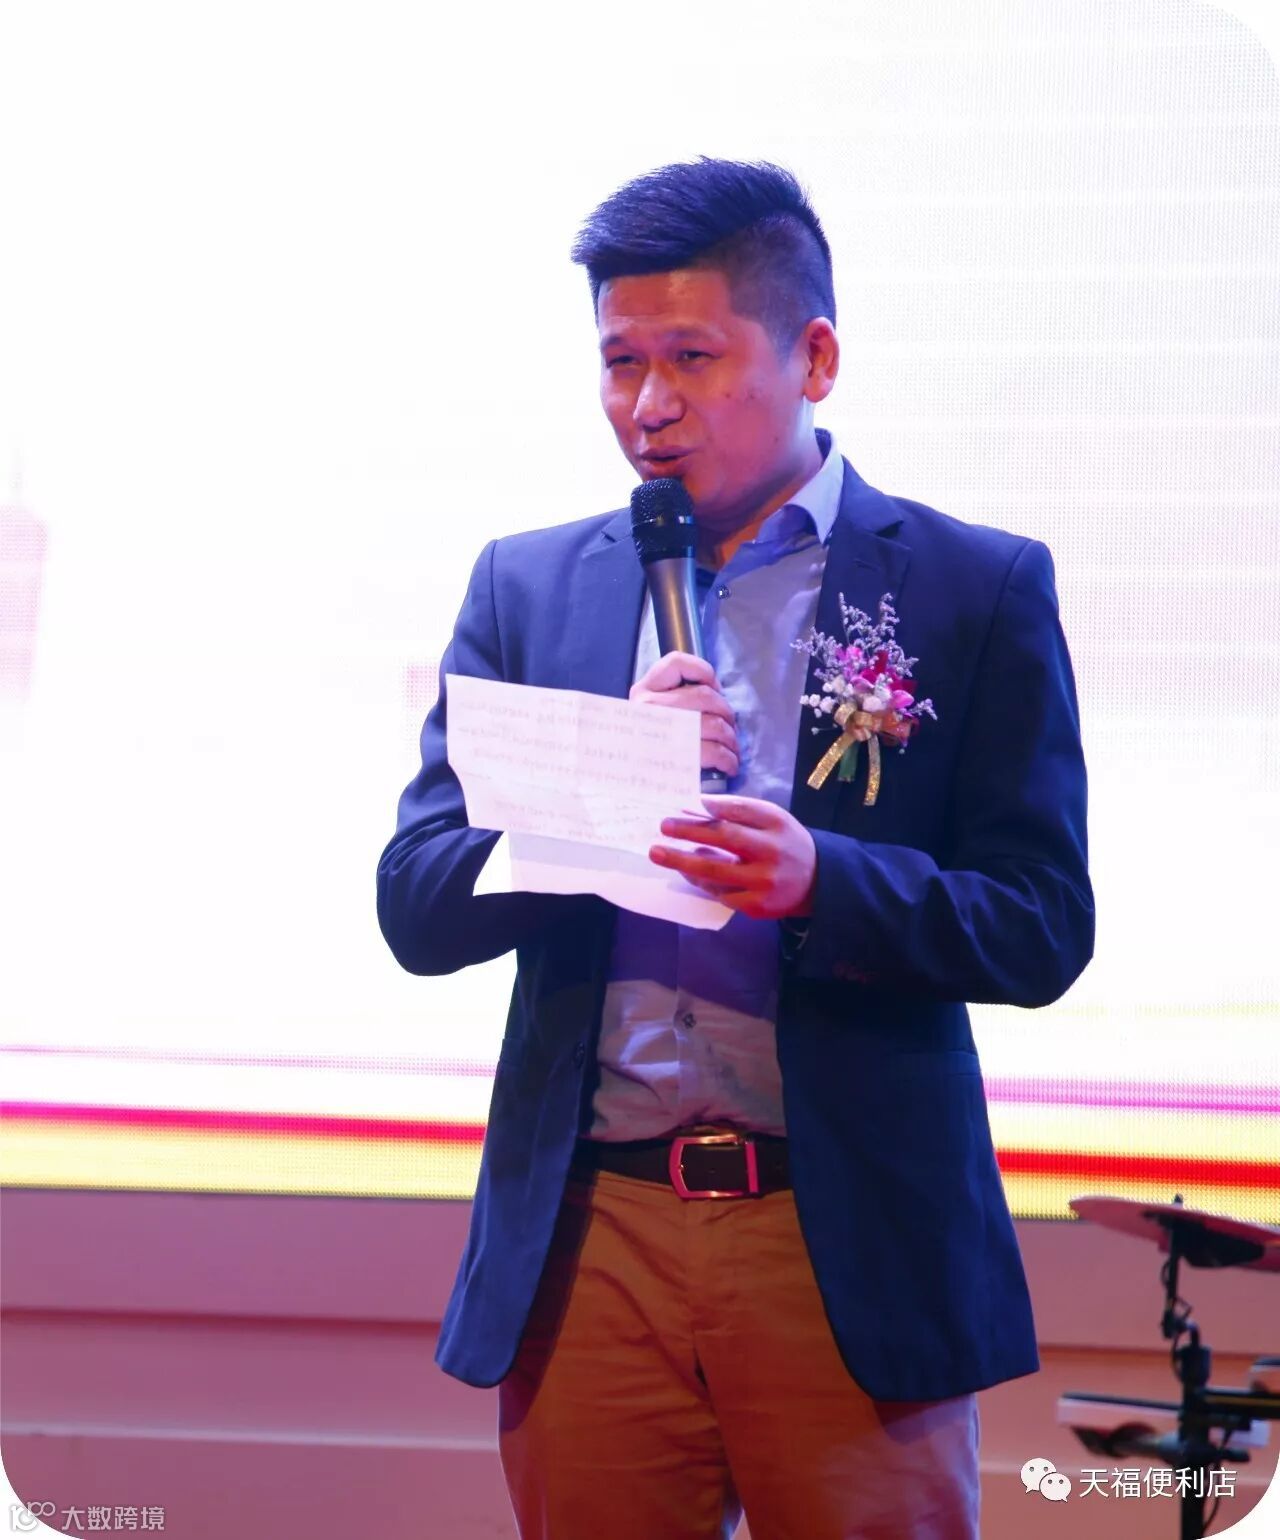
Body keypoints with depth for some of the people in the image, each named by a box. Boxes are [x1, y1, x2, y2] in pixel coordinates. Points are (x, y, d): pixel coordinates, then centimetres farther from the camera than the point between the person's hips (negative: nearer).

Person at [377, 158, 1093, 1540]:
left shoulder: (976, 588, 2)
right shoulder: (528, 586, 10)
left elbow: (1043, 928, -3)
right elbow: (414, 910, 5)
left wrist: (819, 880, -22)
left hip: (851, 1252, -2)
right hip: (584, 1240, 2)